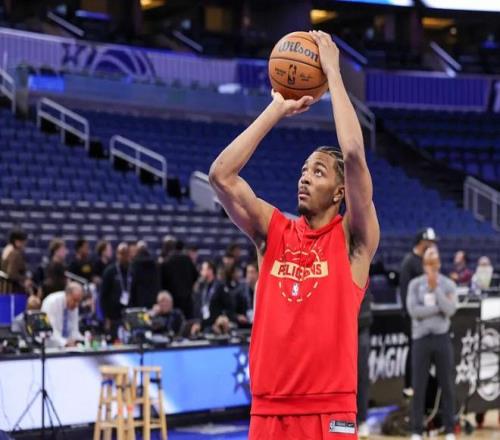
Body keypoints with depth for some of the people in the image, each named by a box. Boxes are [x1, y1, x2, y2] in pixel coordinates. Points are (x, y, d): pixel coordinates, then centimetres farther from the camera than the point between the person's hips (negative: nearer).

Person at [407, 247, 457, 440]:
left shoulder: (449, 285, 3)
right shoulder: (415, 284, 3)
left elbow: (450, 310, -12)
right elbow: (413, 310, -10)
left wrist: (435, 289, -17)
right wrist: (438, 308, -10)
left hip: (442, 337, 1)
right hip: (421, 337, 0)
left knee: (447, 386, 3)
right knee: (419, 387, 1)